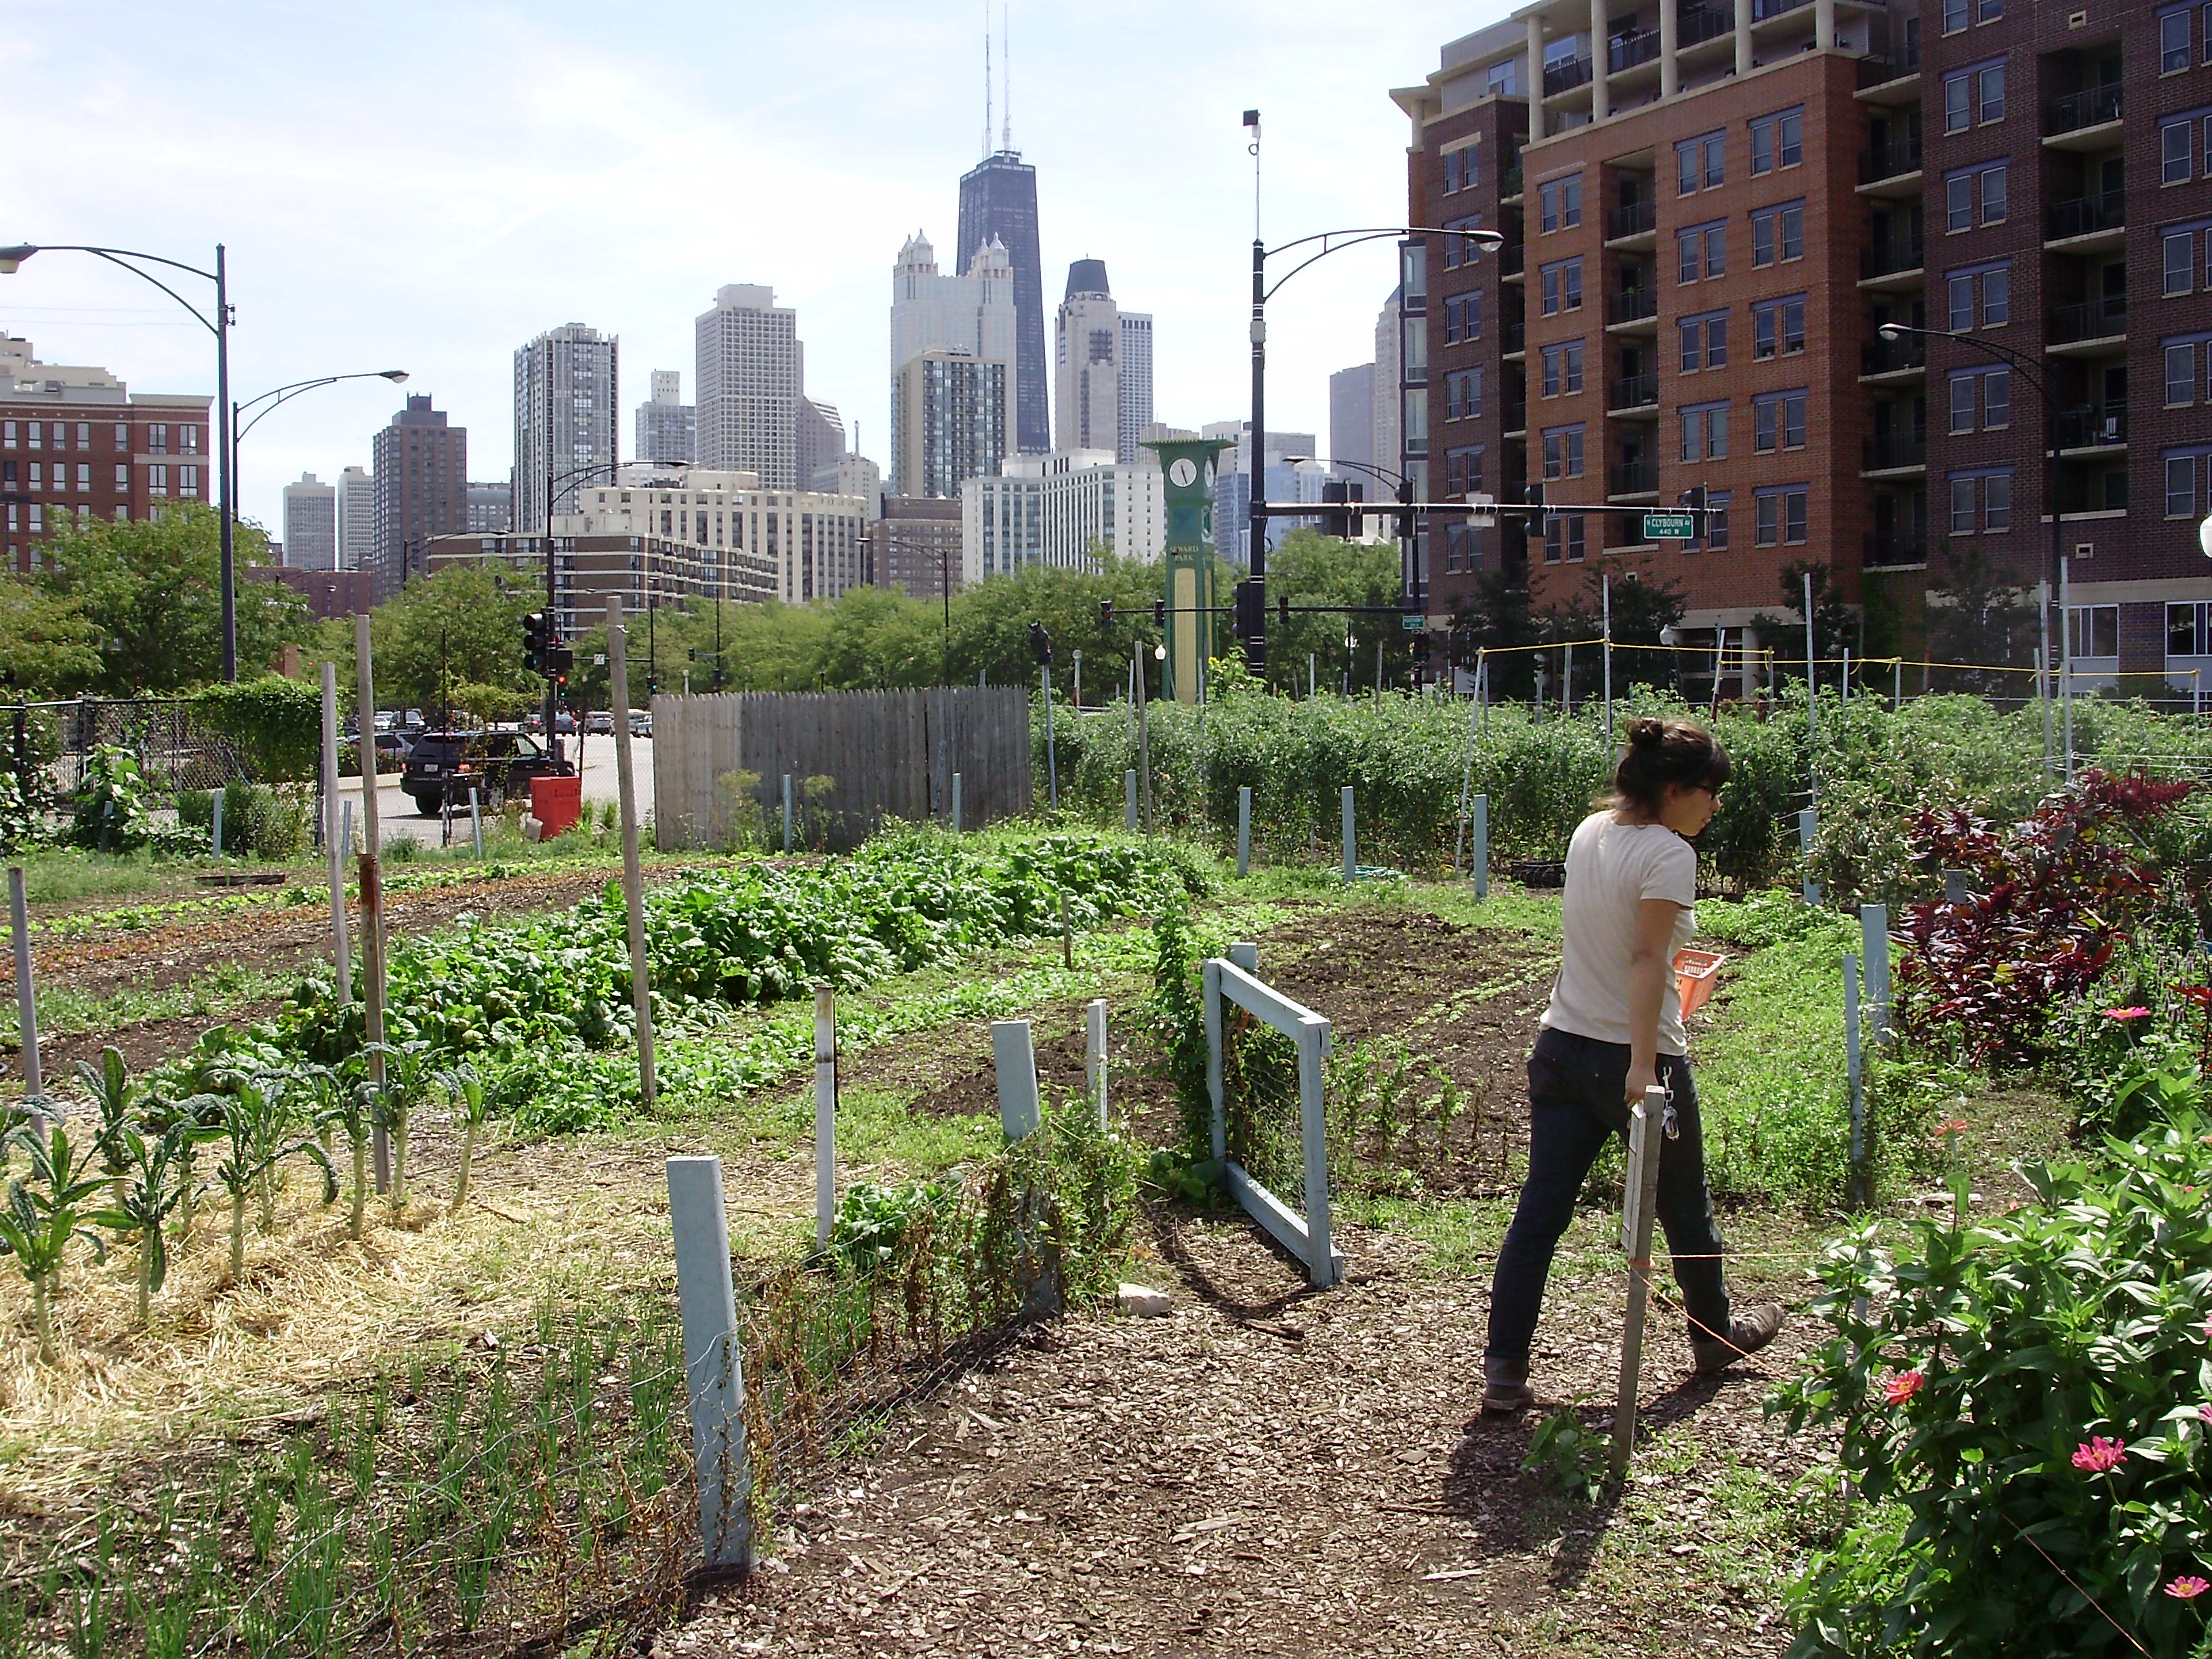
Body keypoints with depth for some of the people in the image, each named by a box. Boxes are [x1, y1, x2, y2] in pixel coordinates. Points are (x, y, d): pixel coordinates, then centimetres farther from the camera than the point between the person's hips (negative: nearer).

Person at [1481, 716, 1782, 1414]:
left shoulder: (1589, 832, 6)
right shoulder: (1668, 853, -16)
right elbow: (1648, 959, -25)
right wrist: (1644, 1067, -29)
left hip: (1562, 1048, 6)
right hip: (1630, 1056, -6)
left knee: (1539, 1212, 3)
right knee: (1684, 1207, 17)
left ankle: (1504, 1371, 0)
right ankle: (1715, 1334, 37)